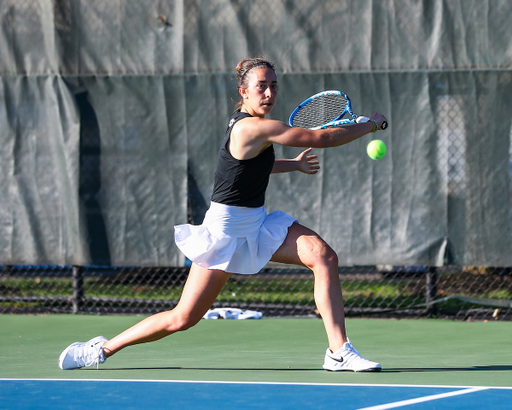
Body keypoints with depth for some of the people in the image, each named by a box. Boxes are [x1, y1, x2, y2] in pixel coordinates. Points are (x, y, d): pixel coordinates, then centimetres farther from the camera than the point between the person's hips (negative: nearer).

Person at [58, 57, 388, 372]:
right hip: (226, 228, -9)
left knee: (324, 256, -12)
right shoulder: (255, 127, -22)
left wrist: (294, 164, 26)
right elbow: (323, 138, -20)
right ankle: (104, 348, 12)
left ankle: (339, 352, -14)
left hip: (257, 223, 9)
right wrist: (369, 125, -7)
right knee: (183, 318, -7)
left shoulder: (245, 122, 6)